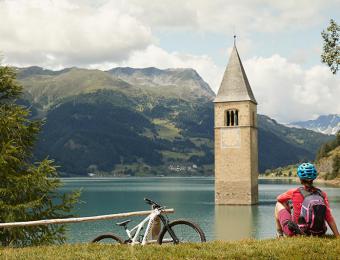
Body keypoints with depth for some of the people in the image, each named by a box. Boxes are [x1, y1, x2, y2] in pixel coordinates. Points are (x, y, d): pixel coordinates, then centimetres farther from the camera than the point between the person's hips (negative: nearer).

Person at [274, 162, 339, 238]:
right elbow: (329, 218, -8)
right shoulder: (322, 194, -8)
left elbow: (279, 198, 7)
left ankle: (279, 233, 32)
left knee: (279, 204, 19)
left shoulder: (295, 192, -14)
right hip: (318, 233, 3)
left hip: (294, 233, -3)